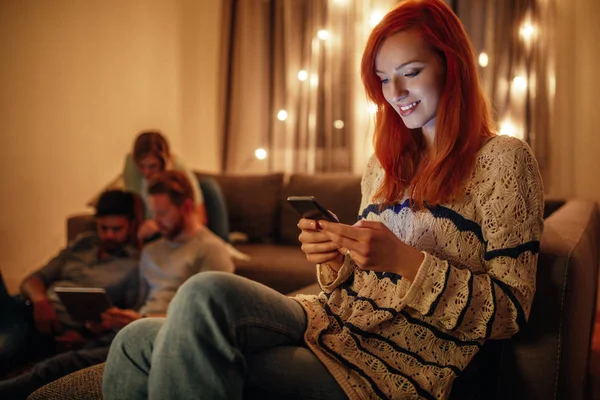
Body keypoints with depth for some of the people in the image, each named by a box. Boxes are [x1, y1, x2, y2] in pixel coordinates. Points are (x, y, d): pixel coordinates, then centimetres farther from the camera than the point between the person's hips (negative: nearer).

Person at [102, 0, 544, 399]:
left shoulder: (503, 159, -1)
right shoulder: (384, 164, 18)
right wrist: (334, 258, -3)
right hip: (334, 323, 6)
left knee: (208, 295, -28)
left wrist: (404, 260, -18)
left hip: (399, 365, -6)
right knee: (138, 343, -14)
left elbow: (510, 312, -6)